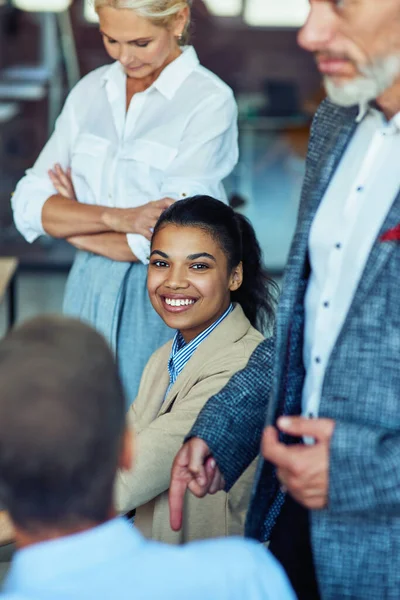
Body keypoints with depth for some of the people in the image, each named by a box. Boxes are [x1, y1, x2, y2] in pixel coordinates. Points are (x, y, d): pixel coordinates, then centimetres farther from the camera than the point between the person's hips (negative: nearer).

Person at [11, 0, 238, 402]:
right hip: (88, 293, 5)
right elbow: (28, 206, 0)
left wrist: (72, 224, -3)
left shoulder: (210, 101, -10)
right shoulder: (90, 91, 7)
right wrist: (118, 218, -17)